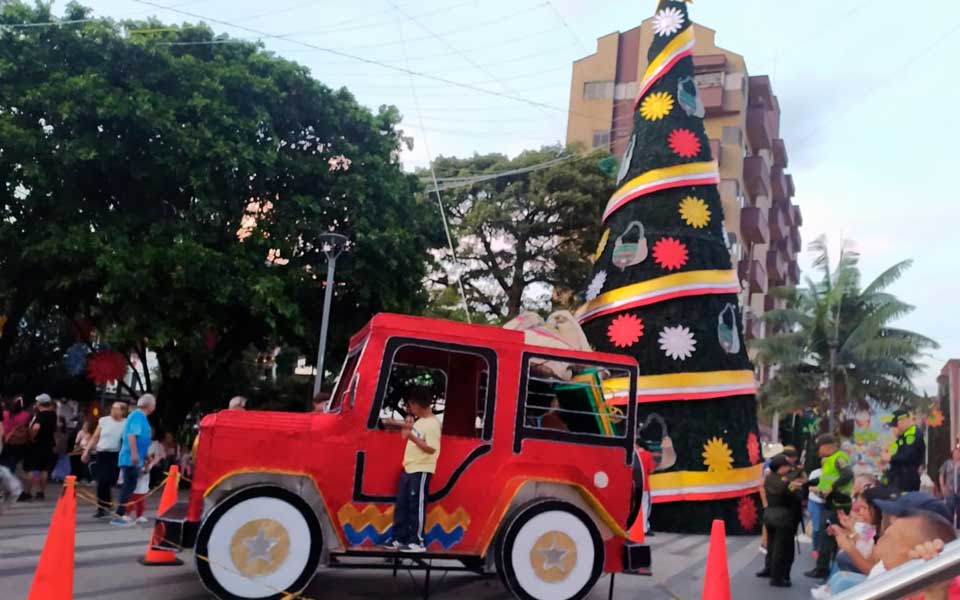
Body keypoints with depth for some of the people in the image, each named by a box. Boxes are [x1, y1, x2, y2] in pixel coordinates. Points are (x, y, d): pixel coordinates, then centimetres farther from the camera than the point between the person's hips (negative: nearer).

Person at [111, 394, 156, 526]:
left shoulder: (140, 416, 16)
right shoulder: (138, 415, -13)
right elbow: (132, 435, -24)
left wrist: (144, 456, 32)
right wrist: (134, 454, -28)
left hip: (134, 459, 10)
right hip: (131, 458, -10)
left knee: (129, 486, 14)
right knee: (129, 486, -7)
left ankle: (122, 514, 20)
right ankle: (119, 516, -5)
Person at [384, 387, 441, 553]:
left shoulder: (432, 424, -15)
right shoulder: (419, 421, 14)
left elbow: (431, 449, -21)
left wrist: (412, 436, -23)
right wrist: (407, 428, 8)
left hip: (421, 471, -9)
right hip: (409, 469, 9)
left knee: (416, 506, -5)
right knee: (401, 505, 11)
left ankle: (417, 542, 2)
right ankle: (399, 538, 18)